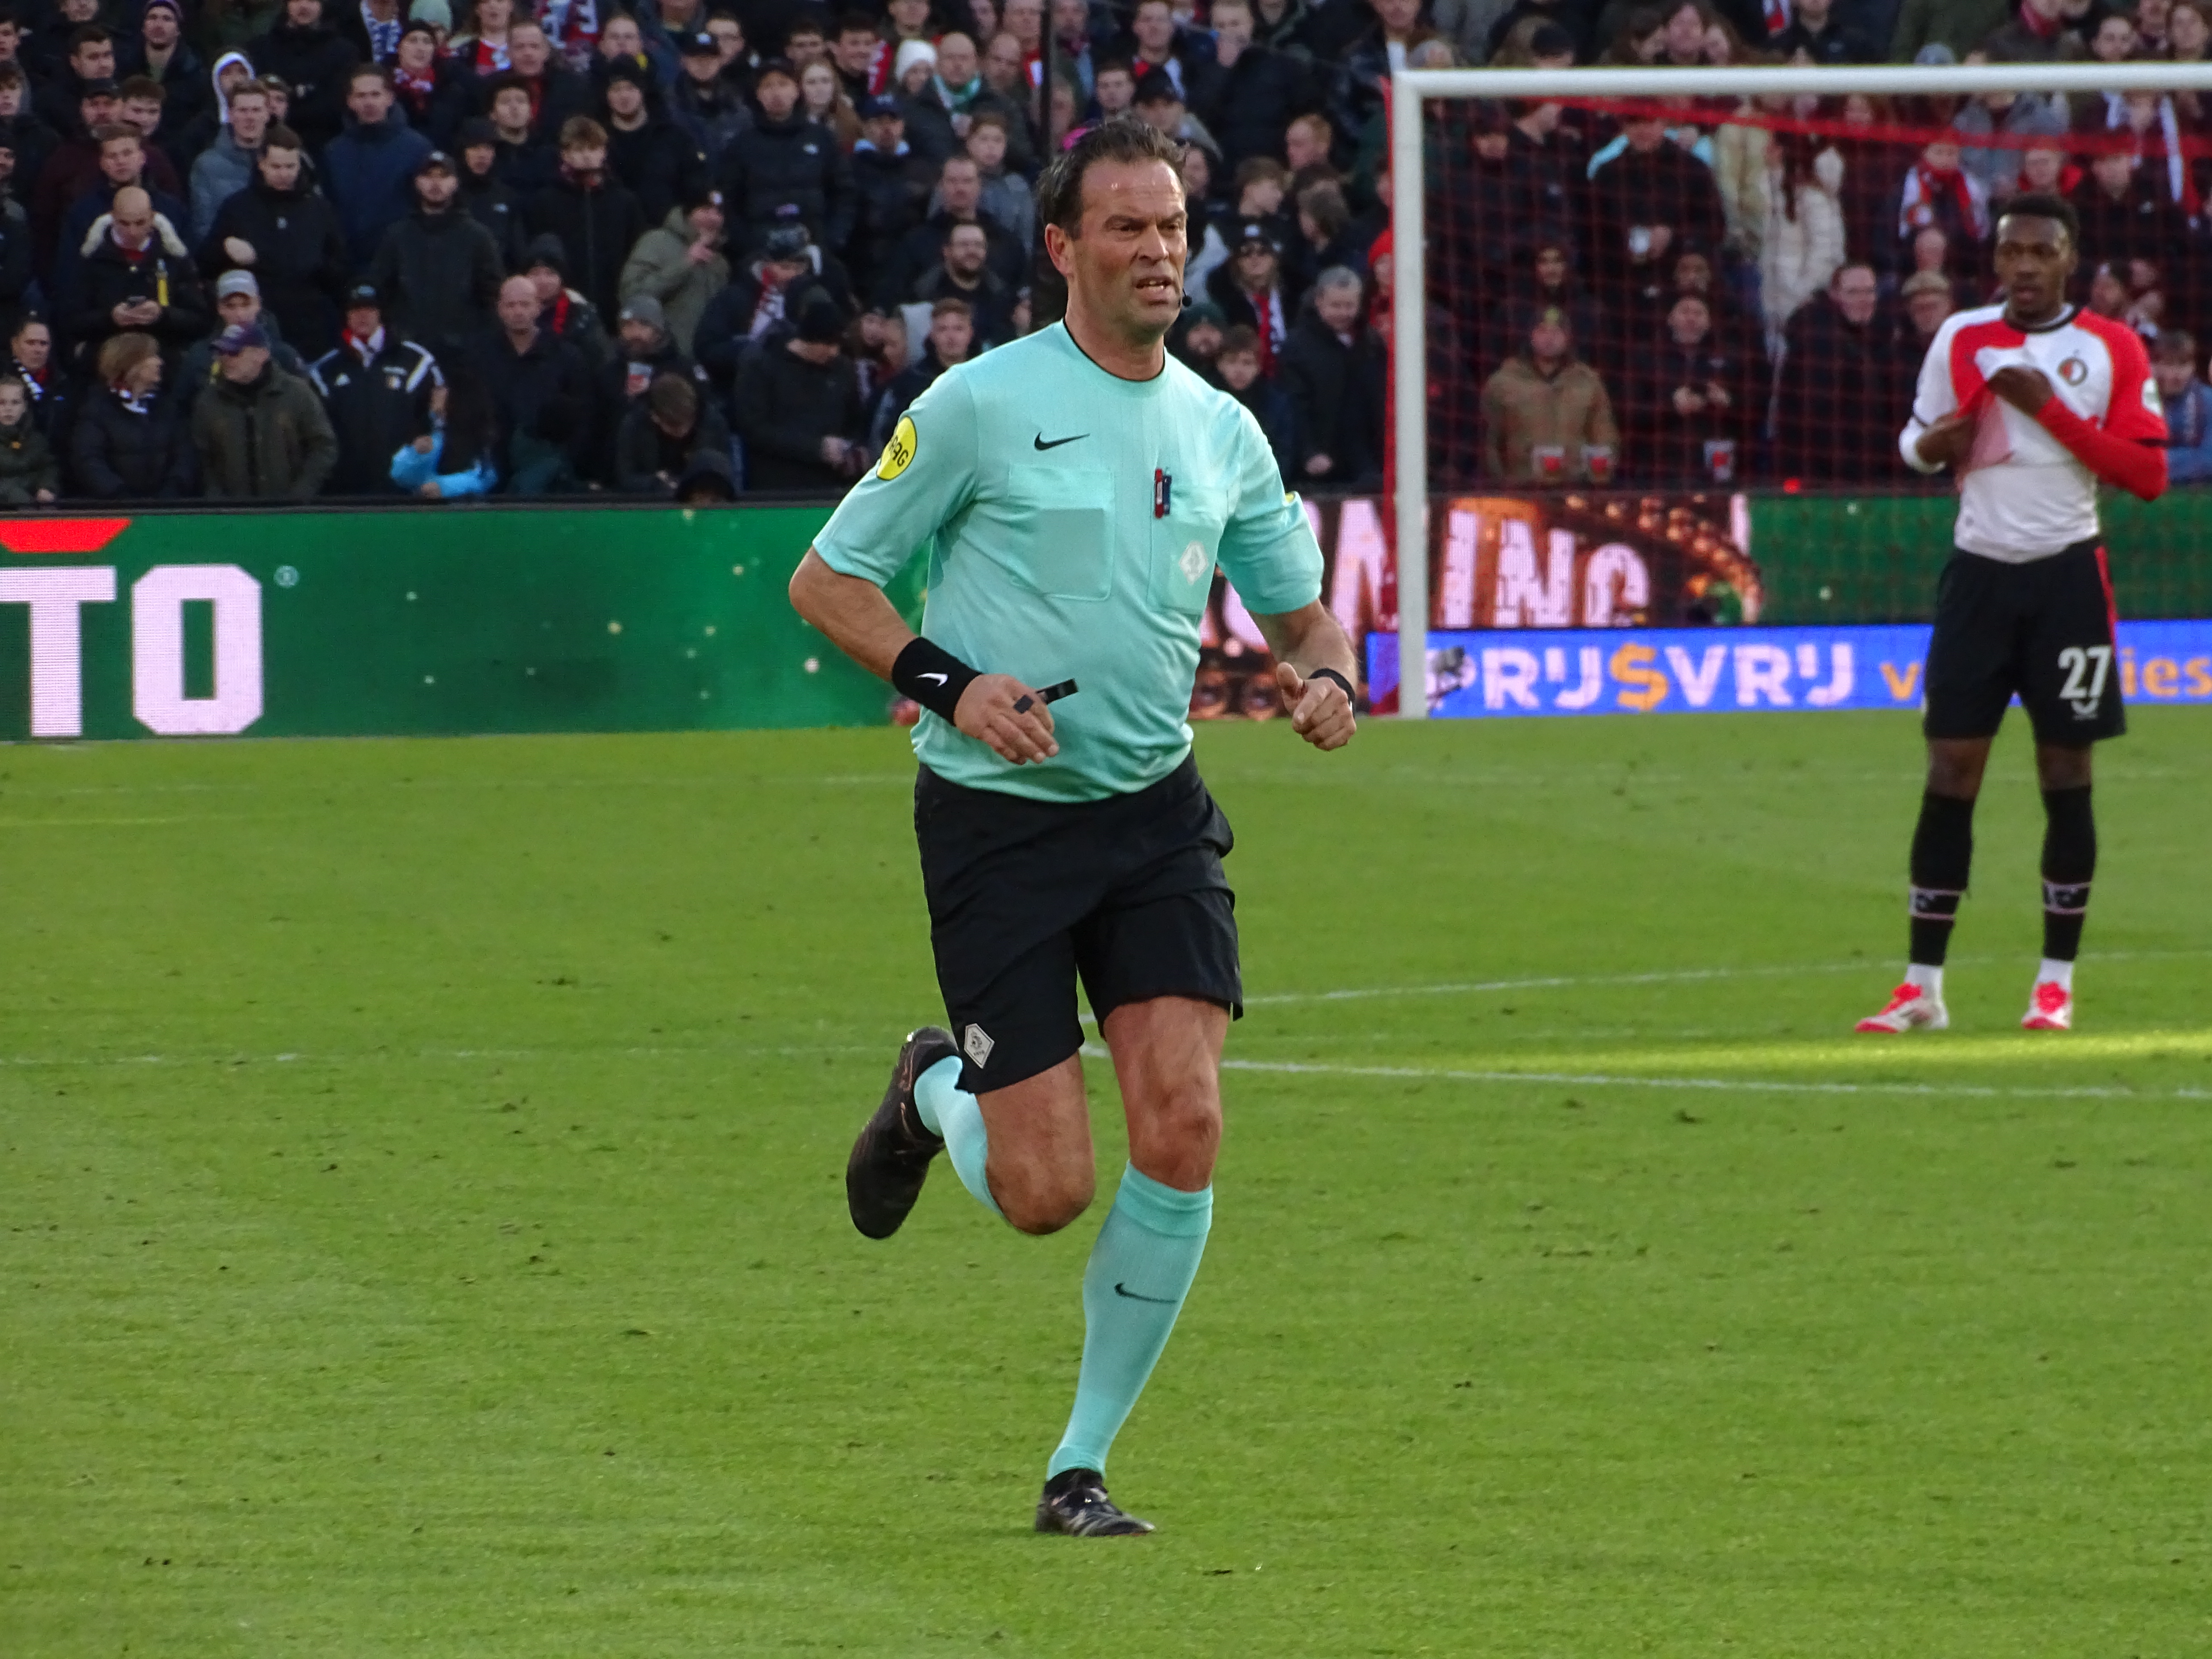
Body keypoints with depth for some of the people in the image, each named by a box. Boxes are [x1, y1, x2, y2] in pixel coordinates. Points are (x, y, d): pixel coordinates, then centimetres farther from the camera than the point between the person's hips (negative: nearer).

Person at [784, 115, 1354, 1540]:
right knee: (1045, 1193, -8)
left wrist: (1329, 678, -5)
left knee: (1186, 1125, -14)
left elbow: (1301, 608, 19)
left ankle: (1082, 1467, 2)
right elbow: (826, 581, -2)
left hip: (1157, 810, 4)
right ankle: (933, 1095, 31)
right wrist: (948, 682, -17)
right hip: (998, 818, -4)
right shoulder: (983, 403, -7)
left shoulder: (1222, 432, 8)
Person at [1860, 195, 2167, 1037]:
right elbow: (1917, 442, 17)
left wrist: (2052, 410, -15)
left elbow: (2148, 473, -7)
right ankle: (1923, 986, 1)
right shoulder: (1962, 338, 6)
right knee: (1950, 770, -3)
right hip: (1980, 567, 2)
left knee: (2066, 775, 1)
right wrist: (1934, 442, -8)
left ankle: (2056, 984, 10)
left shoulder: (2112, 349, -1)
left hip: (2067, 574, -2)